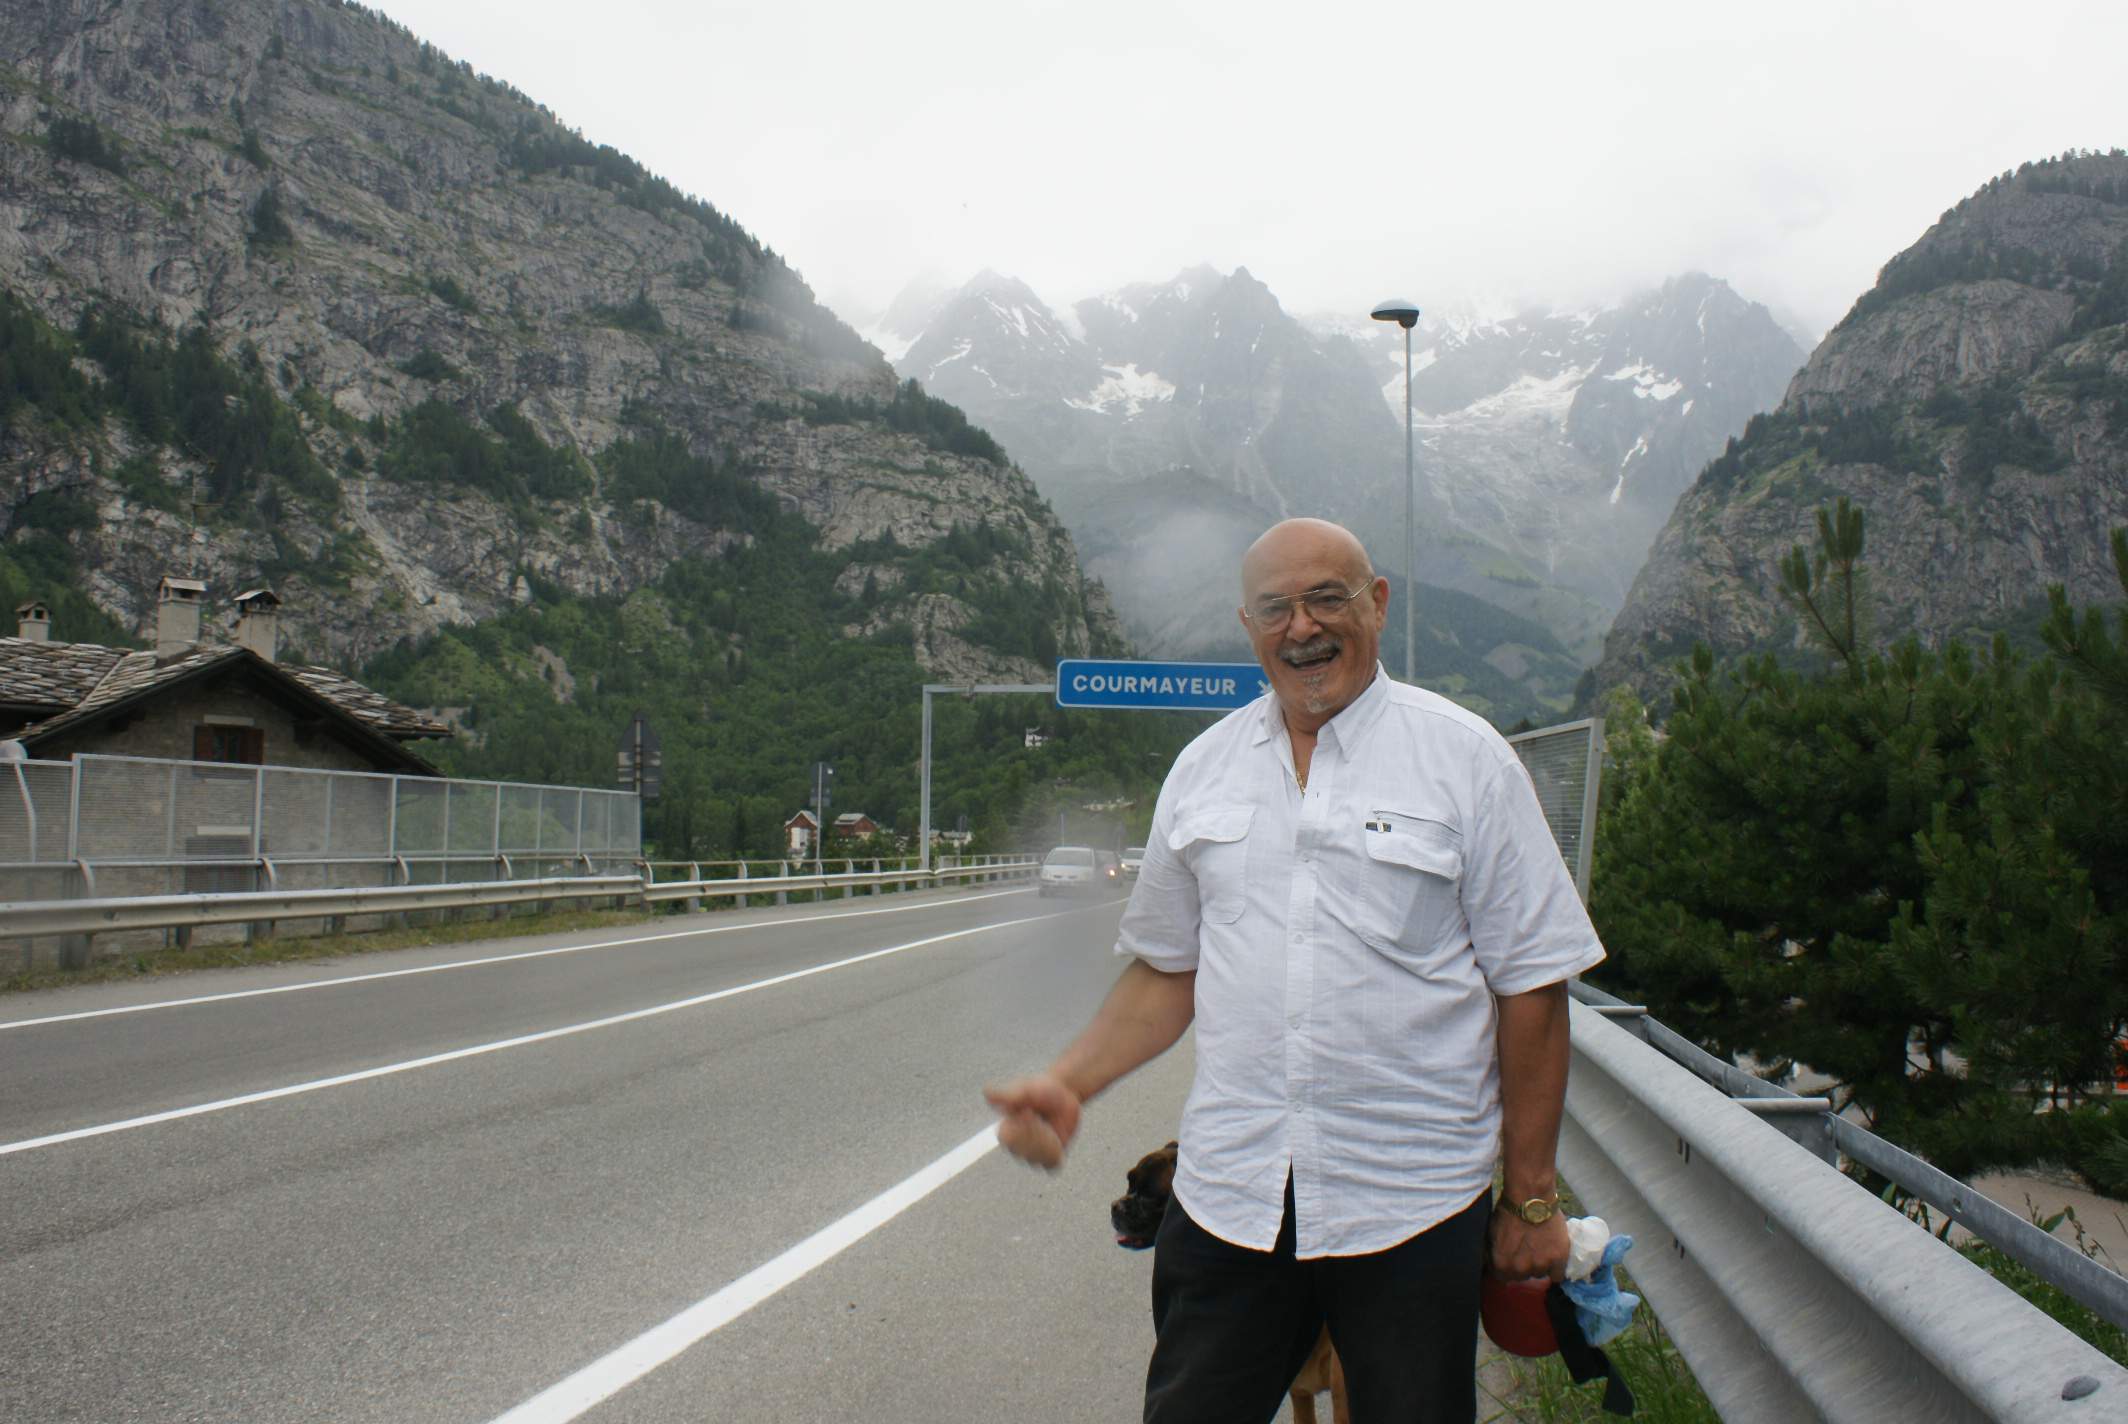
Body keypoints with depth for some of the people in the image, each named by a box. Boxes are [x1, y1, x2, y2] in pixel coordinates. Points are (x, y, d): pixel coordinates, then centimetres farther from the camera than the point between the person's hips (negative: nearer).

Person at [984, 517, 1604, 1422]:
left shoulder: (1464, 756, -2)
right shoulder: (1203, 769, 10)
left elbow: (1531, 985, -2)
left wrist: (1531, 1197, -2)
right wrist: (1068, 1084, 2)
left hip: (1411, 1203, -3)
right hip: (1228, 1198, 3)